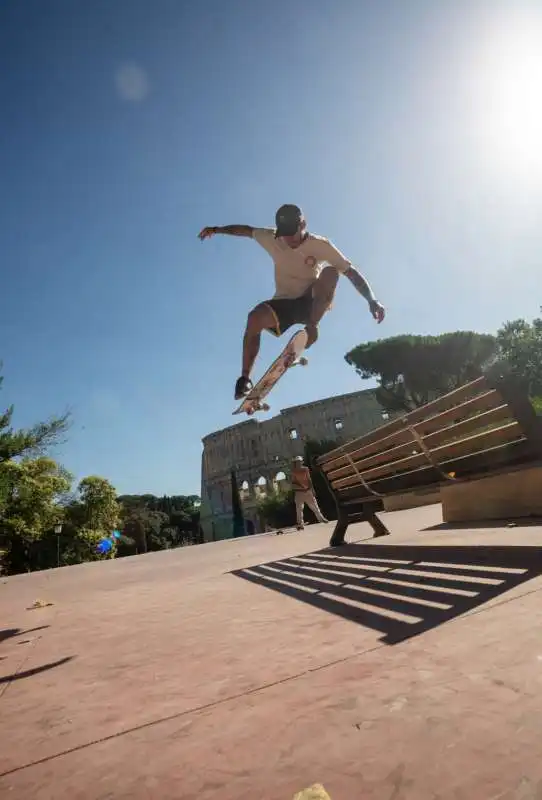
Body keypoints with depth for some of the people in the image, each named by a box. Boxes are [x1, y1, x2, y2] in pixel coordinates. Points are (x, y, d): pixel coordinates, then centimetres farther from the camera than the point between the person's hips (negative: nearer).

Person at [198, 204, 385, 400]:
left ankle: (311, 325, -24)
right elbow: (247, 230, 10)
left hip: (311, 302, -1)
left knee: (330, 272, -29)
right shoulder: (272, 238, -7)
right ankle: (245, 379, -22)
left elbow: (352, 272, -15)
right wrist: (217, 229, 6)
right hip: (284, 303, 1)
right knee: (255, 317, -30)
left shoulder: (321, 245, -14)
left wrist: (372, 300, -26)